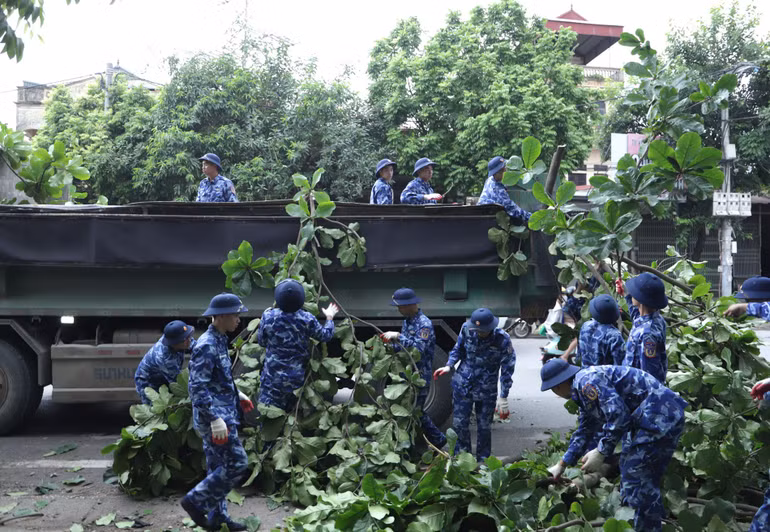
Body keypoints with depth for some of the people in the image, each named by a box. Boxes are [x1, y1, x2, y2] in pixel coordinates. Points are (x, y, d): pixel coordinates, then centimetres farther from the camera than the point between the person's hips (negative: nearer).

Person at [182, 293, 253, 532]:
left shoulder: (219, 340, 9)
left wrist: (237, 394, 24)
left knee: (217, 467, 15)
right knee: (237, 464, -4)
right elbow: (197, 387, -25)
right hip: (215, 416, -9)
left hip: (222, 413, 9)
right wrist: (215, 419, -28)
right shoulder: (207, 346, -21)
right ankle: (195, 500, 7)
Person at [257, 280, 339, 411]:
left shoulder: (268, 317, -13)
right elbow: (325, 336, 4)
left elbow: (261, 341, 2)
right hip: (297, 376, 1)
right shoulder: (307, 319, -12)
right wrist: (329, 318, 22)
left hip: (274, 375, -1)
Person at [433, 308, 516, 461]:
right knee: (460, 423, 8)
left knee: (484, 427, 8)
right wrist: (449, 365, -8)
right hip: (462, 385, 2)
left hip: (487, 391, -2)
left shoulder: (502, 340, -19)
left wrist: (503, 398, -14)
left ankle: (482, 463, 27)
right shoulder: (466, 329, -12)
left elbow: (507, 369, -13)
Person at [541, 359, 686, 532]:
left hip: (659, 418, -11)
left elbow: (618, 415, -25)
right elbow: (584, 431, 28)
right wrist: (561, 465, 30)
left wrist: (600, 453, -15)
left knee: (636, 480, -7)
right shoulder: (584, 388, 18)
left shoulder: (586, 380, -16)